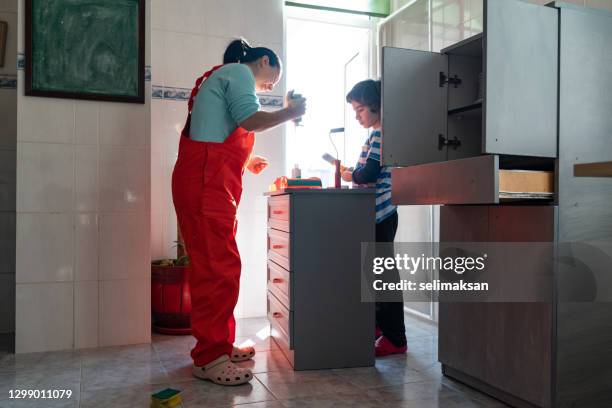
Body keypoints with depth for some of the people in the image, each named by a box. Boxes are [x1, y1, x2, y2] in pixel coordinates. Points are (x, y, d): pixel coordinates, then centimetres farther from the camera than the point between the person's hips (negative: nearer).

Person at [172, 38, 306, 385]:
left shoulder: (223, 77, 29)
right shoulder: (239, 72, 0)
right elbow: (251, 121, -16)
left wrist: (246, 161, 29)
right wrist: (291, 111, -4)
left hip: (212, 183, 11)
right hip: (206, 183, -11)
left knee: (216, 265, 11)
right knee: (219, 267, -12)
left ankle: (220, 345, 19)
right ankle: (209, 358, -7)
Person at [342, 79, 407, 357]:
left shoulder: (380, 135, -12)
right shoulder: (376, 135, 19)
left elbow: (369, 174, -20)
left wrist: (350, 175, -3)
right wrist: (350, 171, 10)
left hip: (380, 214, -10)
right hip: (374, 214, 10)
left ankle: (395, 338, 1)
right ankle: (380, 324, 30)